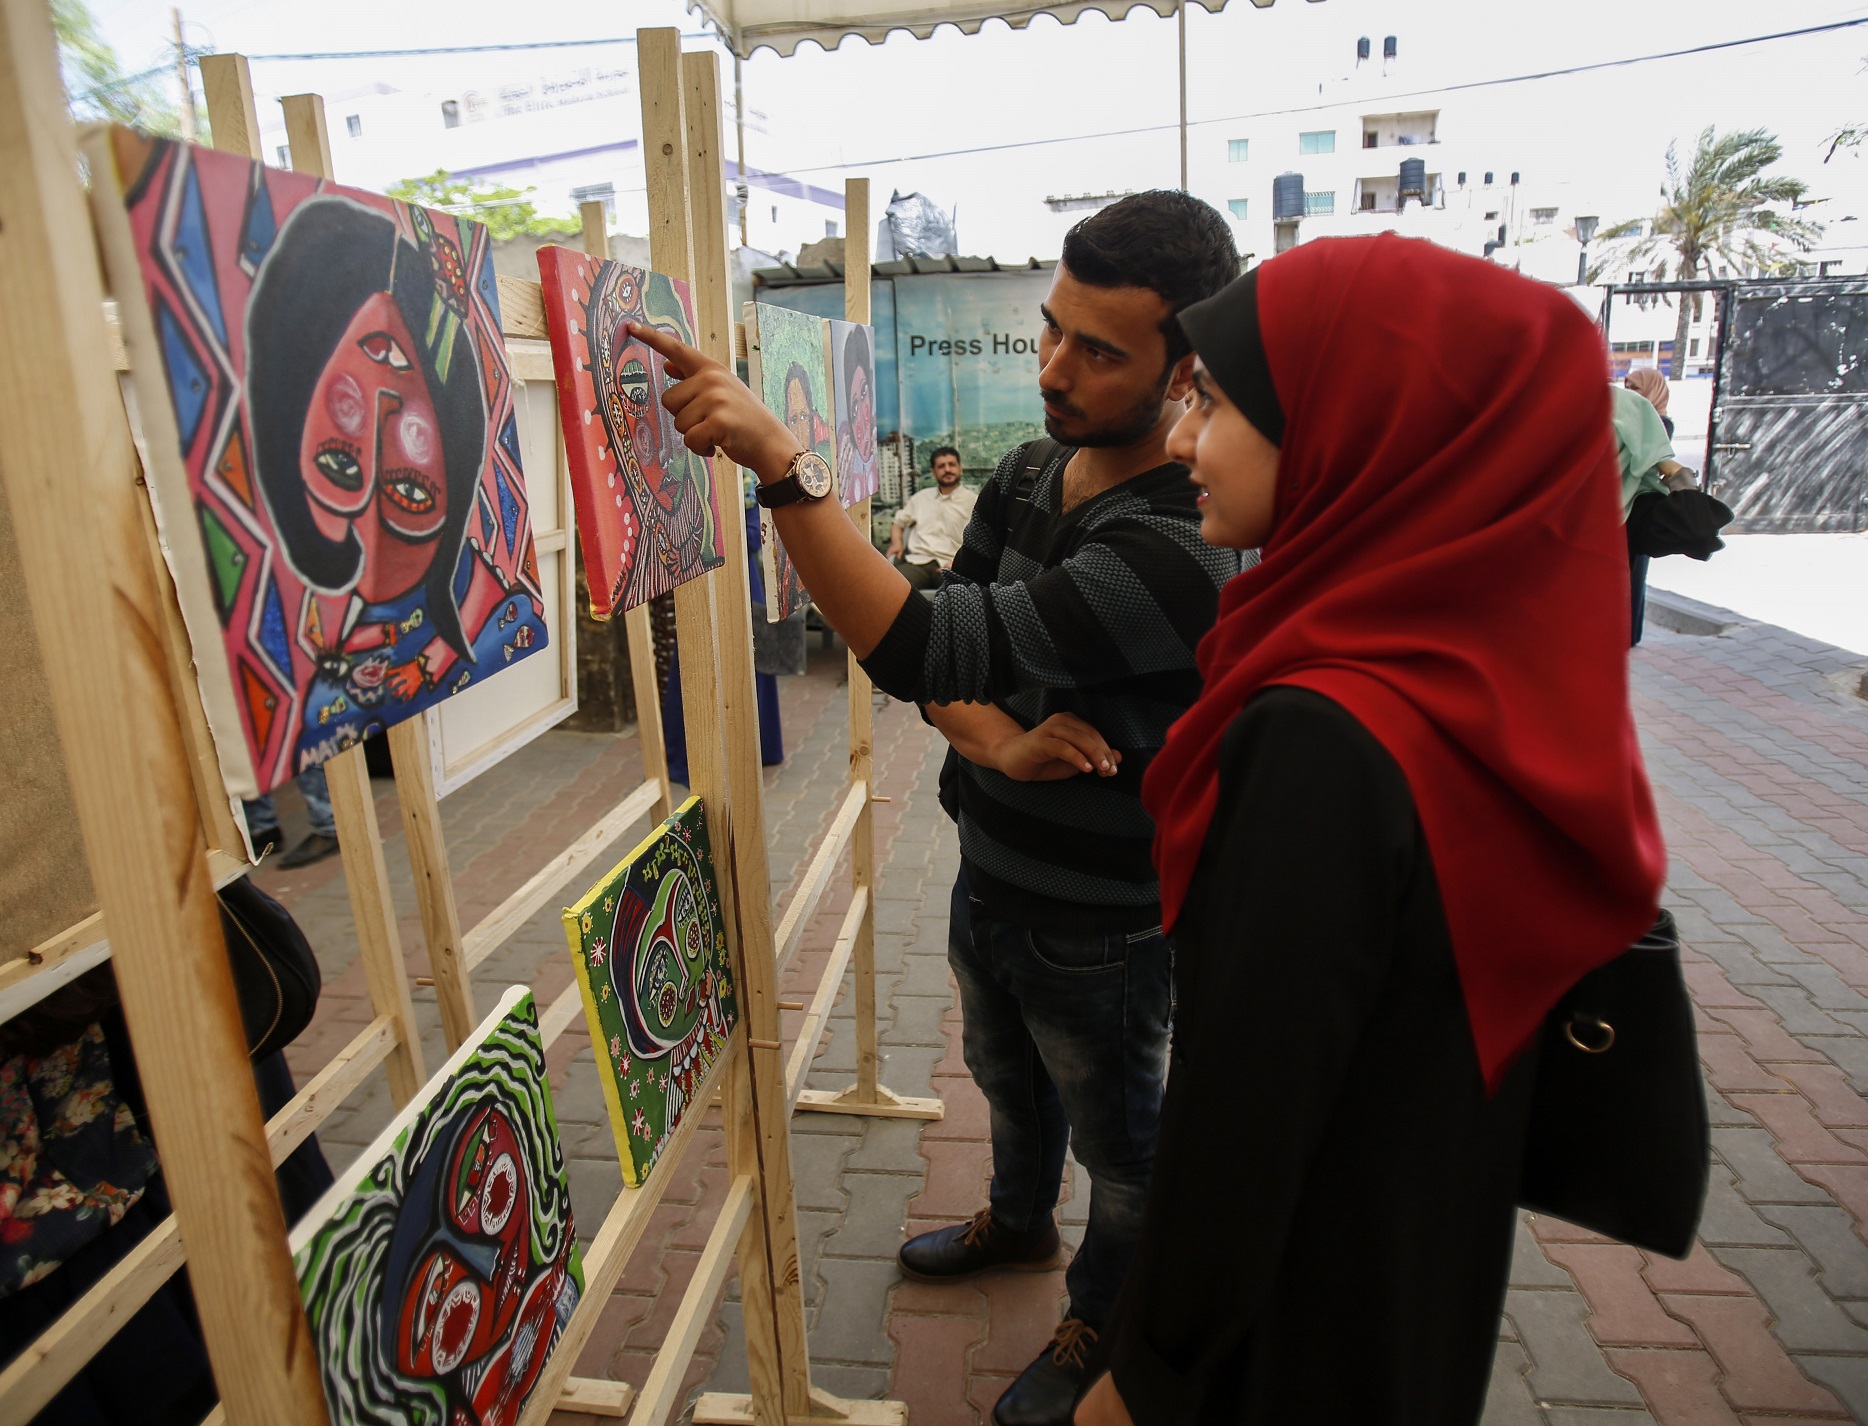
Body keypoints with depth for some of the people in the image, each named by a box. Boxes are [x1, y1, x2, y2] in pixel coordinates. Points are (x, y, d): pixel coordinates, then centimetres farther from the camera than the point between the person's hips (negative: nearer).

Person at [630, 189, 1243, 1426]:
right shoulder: (1026, 477, -4)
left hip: (1100, 929, -7)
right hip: (990, 875, 7)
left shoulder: (1184, 547, -32)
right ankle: (1020, 1224, 62)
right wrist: (999, 738, -25)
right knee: (1011, 1085, 32)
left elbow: (927, 643, -38)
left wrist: (780, 460, -42)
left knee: (1119, 1146, 20)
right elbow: (933, 668, -3)